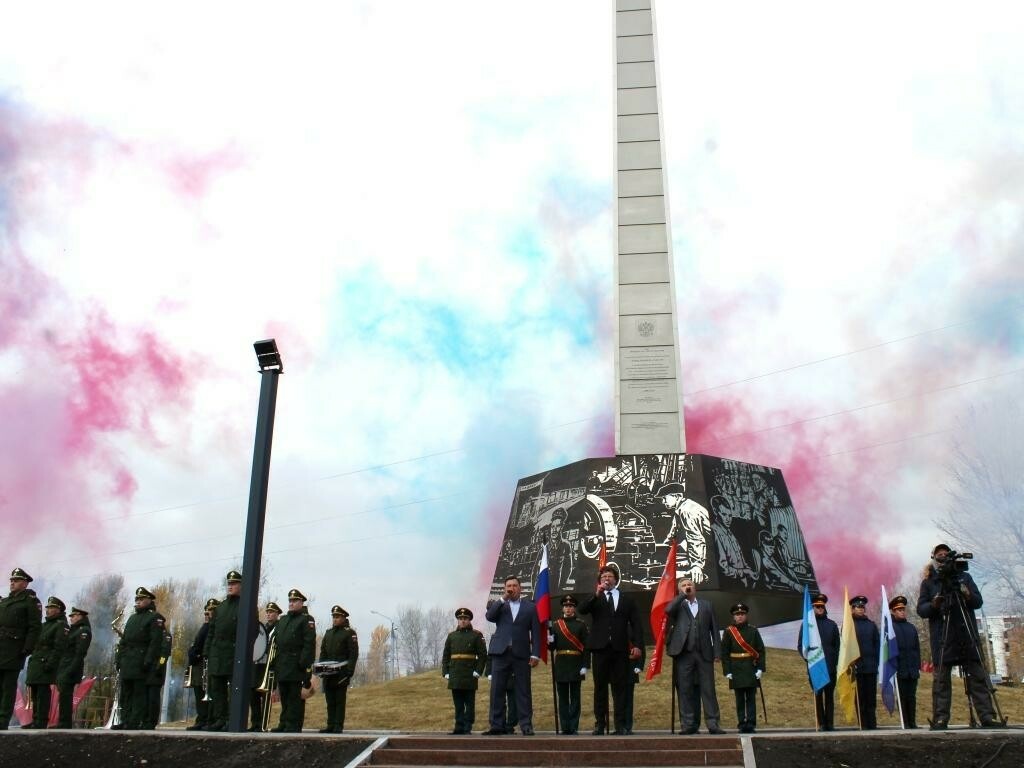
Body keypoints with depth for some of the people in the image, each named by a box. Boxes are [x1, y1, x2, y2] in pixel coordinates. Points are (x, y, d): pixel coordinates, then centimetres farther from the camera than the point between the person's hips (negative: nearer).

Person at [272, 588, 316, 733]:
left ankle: (293, 726, -3)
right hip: (282, 666, 7)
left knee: (295, 697, -5)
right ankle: (284, 724, 17)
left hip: (296, 667, -7)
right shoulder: (282, 620, 20)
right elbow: (275, 641, 20)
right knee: (284, 696, 11)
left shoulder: (307, 620, -3)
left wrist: (305, 664, -19)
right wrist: (274, 661, 10)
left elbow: (309, 644, -11)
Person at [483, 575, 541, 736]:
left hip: (521, 654, -1)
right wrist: (503, 599, -10)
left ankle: (526, 726, 5)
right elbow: (489, 616, -8)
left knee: (523, 691, 0)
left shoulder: (530, 607, 9)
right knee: (496, 690, 1)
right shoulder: (498, 605, 13)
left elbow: (536, 632, 5)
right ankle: (496, 725, 6)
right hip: (501, 652, 1)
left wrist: (535, 654, -3)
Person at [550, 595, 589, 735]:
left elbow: (586, 647, 0)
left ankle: (574, 727, 4)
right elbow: (552, 647, 10)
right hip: (561, 666, 2)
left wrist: (585, 666, -8)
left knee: (575, 697, 1)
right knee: (562, 698, 4)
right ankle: (565, 727, 9)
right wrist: (550, 642, -13)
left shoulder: (581, 625, 3)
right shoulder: (555, 625, 9)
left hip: (576, 666, -2)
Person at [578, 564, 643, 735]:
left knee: (620, 687, 2)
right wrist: (597, 594, -17)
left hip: (620, 649, 0)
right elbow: (582, 609, -9)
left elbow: (636, 624, 8)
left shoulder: (627, 599, 12)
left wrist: (637, 645, -2)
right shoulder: (594, 598, 10)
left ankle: (620, 724, 6)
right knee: (600, 687, 4)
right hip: (600, 648, 0)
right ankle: (600, 723, 9)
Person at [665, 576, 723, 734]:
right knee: (684, 690, 0)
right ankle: (688, 724, 4)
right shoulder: (678, 605, 12)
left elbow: (714, 629, 12)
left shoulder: (706, 605, 16)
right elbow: (668, 610, -13)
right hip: (683, 654, -1)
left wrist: (717, 652, 3)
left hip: (704, 654, 1)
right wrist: (682, 595, -6)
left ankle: (713, 723, 1)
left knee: (708, 689, -1)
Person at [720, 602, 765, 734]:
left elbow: (761, 650, 3)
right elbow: (724, 653, 1)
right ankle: (742, 725, 7)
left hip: (751, 669, 0)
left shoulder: (753, 630, 4)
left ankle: (751, 724, 2)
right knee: (740, 699, 3)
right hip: (736, 670, 0)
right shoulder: (728, 632, 3)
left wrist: (760, 668, -5)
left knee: (751, 698, 0)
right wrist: (727, 671, -5)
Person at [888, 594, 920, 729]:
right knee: (902, 697, -2)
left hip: (912, 671, 4)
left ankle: (913, 723, 10)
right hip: (899, 671, -4)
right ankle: (905, 723, 2)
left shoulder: (911, 627, 16)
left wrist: (918, 666, 7)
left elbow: (917, 648, 16)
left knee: (912, 697, 5)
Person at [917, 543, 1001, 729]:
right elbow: (921, 610, 5)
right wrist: (933, 604, -16)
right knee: (941, 678, -4)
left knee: (977, 675, -1)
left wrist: (968, 596, -12)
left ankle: (987, 716, -1)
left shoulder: (964, 576, 16)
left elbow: (978, 601, 9)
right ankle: (940, 719, -5)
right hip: (942, 636, -2)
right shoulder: (928, 582, 11)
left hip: (967, 633, 2)